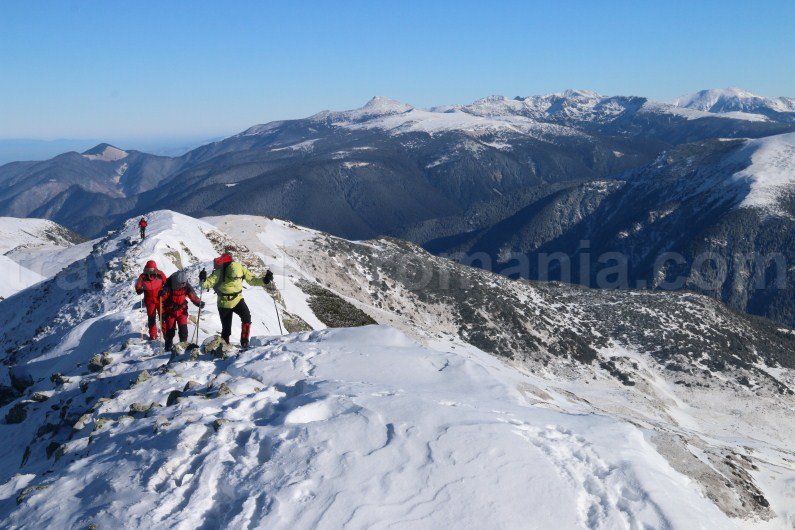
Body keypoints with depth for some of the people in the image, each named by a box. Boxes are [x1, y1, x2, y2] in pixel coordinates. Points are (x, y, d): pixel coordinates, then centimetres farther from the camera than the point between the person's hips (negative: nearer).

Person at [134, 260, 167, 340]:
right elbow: (138, 288, 0)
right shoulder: (143, 277, -7)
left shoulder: (160, 274, -7)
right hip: (150, 301, 1)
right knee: (151, 318, 9)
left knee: (163, 316, 1)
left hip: (160, 299, -1)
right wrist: (140, 289, -21)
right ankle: (153, 335, 19)